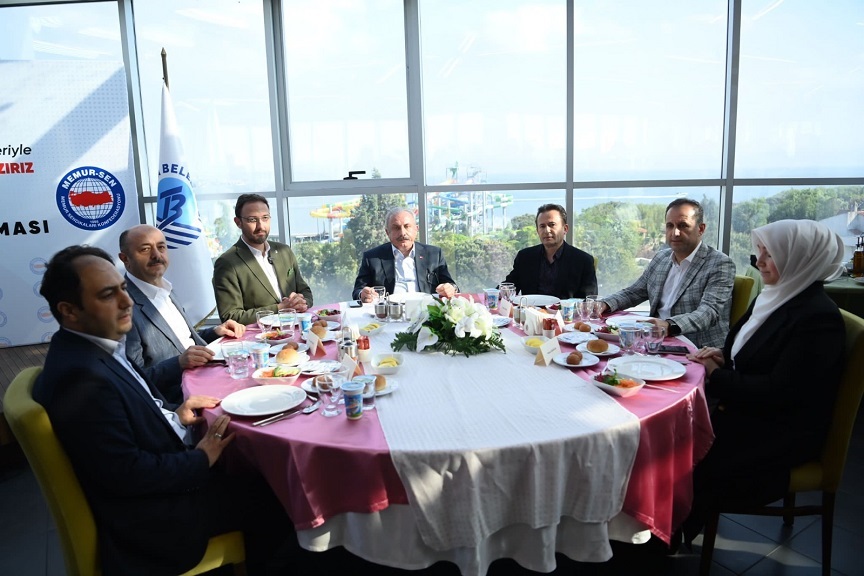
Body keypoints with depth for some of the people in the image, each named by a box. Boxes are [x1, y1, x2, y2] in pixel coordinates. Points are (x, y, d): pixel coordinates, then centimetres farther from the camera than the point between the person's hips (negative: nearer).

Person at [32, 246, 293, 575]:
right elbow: (126, 474, -27)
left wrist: (174, 415, 0)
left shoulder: (93, 348, 0)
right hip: (150, 516, -9)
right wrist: (202, 457, -16)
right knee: (271, 498, -1)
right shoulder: (82, 376, -30)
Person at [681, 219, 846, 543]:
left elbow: (778, 391, -23)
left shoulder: (819, 317, -20)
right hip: (747, 413, 8)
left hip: (782, 434, -8)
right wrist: (722, 357, -2)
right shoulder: (773, 297, 7)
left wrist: (716, 375, -15)